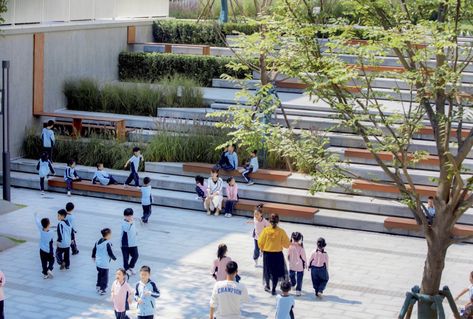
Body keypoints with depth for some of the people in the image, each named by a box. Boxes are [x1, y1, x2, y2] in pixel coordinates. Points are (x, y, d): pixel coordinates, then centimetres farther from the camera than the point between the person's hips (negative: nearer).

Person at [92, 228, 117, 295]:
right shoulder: (107, 243, -20)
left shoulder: (98, 241, 4)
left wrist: (93, 256, 33)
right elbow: (110, 253, -17)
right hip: (105, 264, -7)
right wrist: (114, 258, 2)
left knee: (99, 275, 24)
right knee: (104, 276, 4)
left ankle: (98, 286, 34)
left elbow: (94, 250, 14)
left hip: (98, 262, 7)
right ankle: (102, 290, 7)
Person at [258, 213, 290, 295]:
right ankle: (273, 289, 12)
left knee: (267, 270, 21)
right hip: (278, 254, -1)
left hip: (267, 254, 1)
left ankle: (267, 286, 38)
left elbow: (260, 242, -6)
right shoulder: (281, 231, -13)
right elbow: (286, 244, -9)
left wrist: (262, 249, 14)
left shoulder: (266, 230, -12)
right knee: (276, 272, 12)